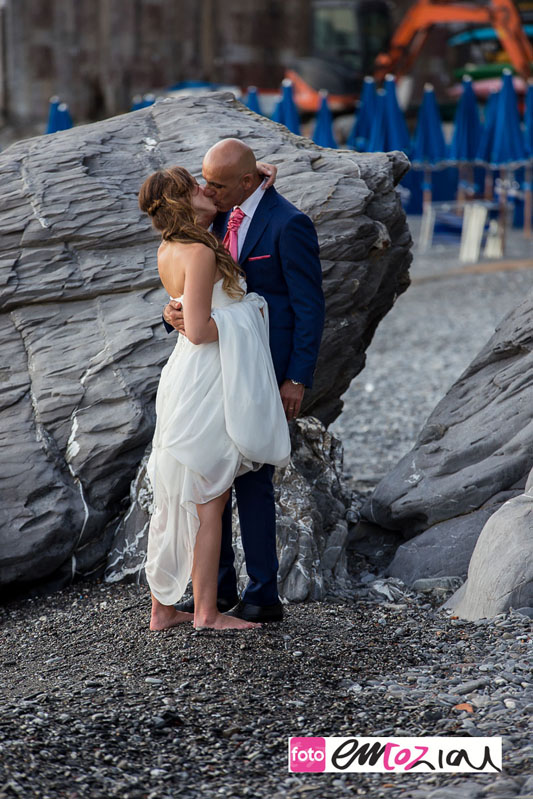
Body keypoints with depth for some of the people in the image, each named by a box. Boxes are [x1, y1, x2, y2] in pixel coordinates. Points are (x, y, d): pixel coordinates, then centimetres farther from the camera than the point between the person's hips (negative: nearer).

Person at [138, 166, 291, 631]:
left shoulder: (169, 251, 10)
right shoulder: (198, 253, -16)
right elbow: (199, 330, -22)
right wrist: (247, 317, -8)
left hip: (186, 378, 9)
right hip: (208, 382, -9)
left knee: (177, 500, 12)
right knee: (209, 502, -1)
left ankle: (163, 609, 18)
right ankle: (206, 611, 4)